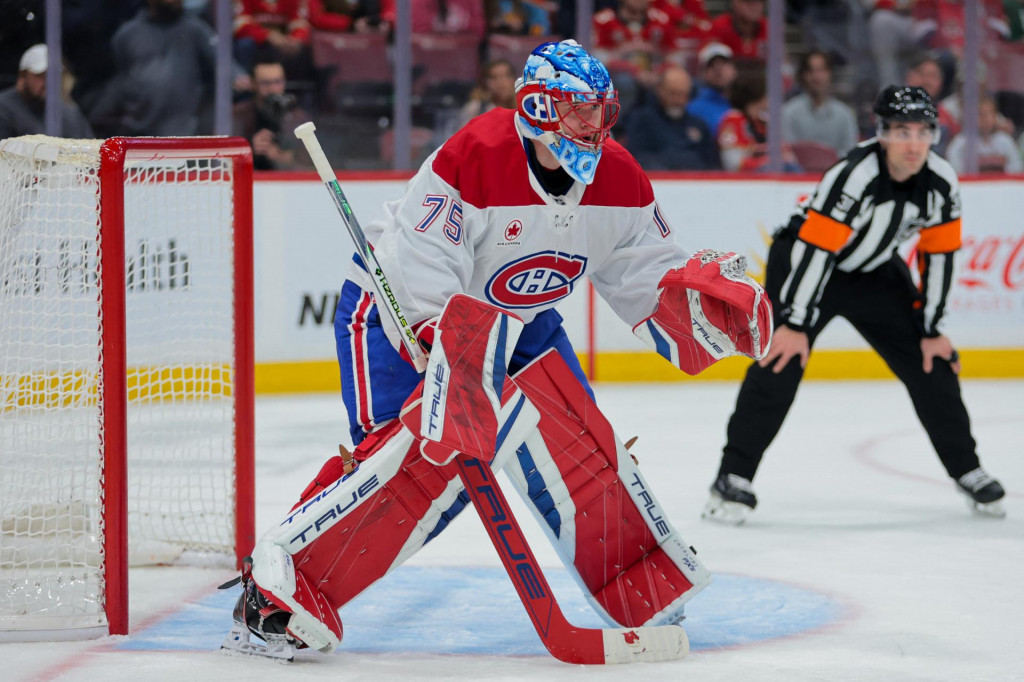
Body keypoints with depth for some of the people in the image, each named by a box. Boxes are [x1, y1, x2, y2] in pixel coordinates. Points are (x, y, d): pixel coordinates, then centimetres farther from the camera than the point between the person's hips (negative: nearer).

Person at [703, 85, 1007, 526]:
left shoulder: (941, 183, -15)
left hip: (873, 271, 6)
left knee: (931, 364, 3)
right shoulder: (854, 175, -34)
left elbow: (938, 255, -5)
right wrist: (795, 324, -30)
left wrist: (931, 330, -3)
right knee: (781, 360, -21)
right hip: (802, 258, -6)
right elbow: (815, 248, -32)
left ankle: (967, 471, 19)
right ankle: (734, 478, -17)